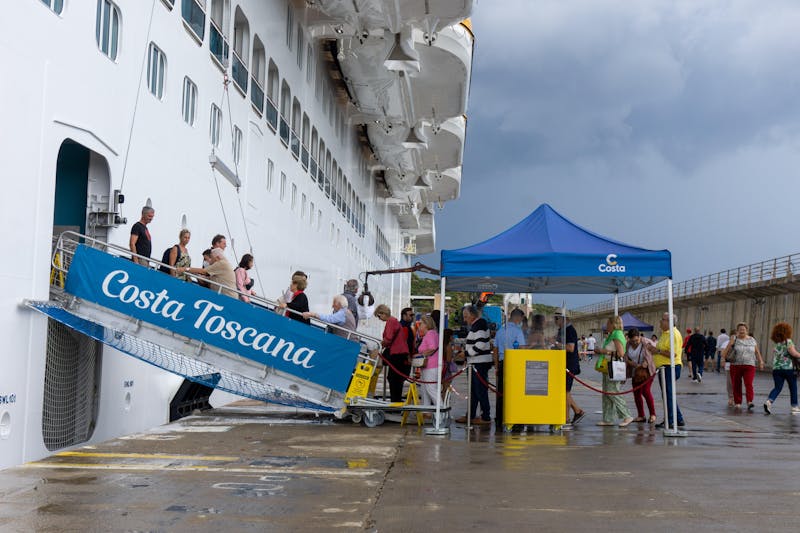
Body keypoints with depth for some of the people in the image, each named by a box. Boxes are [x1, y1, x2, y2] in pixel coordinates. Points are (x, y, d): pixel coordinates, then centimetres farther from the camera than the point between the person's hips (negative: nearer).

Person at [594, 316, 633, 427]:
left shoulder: (617, 335, -14)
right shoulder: (611, 335, 18)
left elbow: (621, 353, -22)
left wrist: (605, 351, -18)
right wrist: (600, 351, 12)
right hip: (608, 367, 10)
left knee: (612, 392, -12)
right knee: (606, 393, 9)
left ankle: (627, 416, -6)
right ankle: (608, 419, 12)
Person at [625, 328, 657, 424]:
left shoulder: (647, 343, -13)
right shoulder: (628, 345, 0)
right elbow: (626, 359, 0)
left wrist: (647, 363, -20)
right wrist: (636, 365, -17)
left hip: (647, 371, -5)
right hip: (635, 372, 5)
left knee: (645, 391, -15)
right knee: (636, 393, 4)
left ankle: (652, 414, -1)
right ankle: (641, 416, 14)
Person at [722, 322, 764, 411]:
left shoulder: (752, 340, 10)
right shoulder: (734, 339, 2)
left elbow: (757, 352, 19)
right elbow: (727, 350, -2)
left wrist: (761, 361, 14)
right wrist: (724, 358, -12)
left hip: (749, 366, 0)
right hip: (735, 366, 0)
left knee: (749, 384, -15)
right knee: (736, 385, 4)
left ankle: (749, 402, -23)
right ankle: (737, 403, 16)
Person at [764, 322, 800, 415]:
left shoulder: (776, 344, 12)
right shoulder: (788, 342, -7)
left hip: (776, 369, 4)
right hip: (788, 368, -4)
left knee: (777, 387, 3)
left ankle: (769, 401, -21)